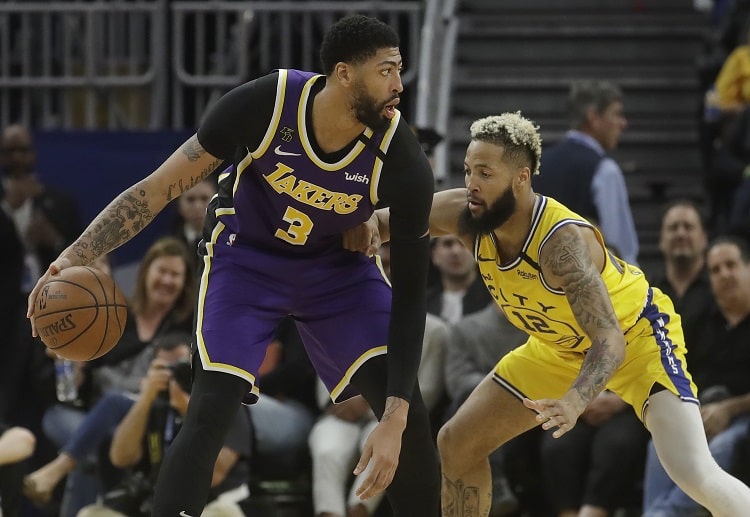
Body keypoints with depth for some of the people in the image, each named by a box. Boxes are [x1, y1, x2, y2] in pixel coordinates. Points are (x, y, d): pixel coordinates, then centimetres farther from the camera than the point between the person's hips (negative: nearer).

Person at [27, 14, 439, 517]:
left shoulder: (403, 161, -28)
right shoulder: (264, 104, -31)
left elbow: (410, 292, -23)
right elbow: (160, 187, -21)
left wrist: (394, 421, -30)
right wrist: (74, 258, -31)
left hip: (337, 264, 2)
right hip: (246, 254, -2)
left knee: (409, 411, -13)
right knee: (211, 411, -20)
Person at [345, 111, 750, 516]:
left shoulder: (563, 240, -37)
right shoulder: (464, 214, -18)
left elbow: (610, 340, -41)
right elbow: (391, 218, -3)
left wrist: (574, 403, -59)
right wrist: (368, 224, -28)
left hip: (637, 335, -8)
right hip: (560, 346, 8)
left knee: (693, 473, -28)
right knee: (457, 444, 7)